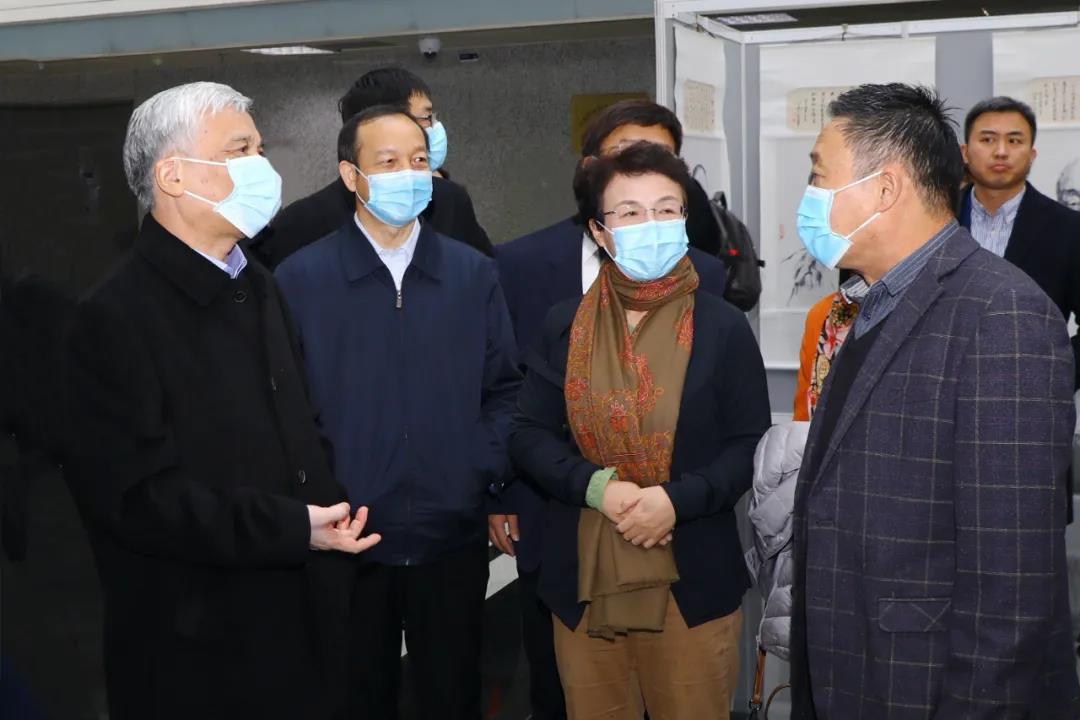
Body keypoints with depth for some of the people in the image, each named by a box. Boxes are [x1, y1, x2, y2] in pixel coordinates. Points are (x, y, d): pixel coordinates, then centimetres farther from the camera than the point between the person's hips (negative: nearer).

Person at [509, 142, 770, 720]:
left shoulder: (723, 327, -4)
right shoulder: (564, 325, 2)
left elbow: (751, 447, -5)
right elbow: (528, 434, 1)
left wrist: (675, 499, -19)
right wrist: (597, 487, -15)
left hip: (691, 581, -2)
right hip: (582, 579, 2)